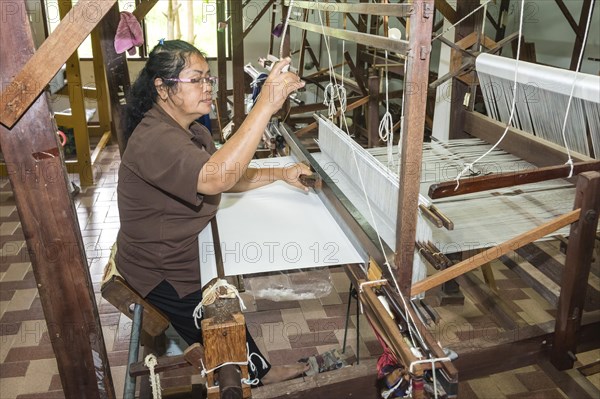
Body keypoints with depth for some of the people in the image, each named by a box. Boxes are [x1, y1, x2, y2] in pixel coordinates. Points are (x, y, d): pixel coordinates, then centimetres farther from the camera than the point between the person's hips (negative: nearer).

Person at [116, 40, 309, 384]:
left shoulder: (193, 130, 4)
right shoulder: (153, 139, -31)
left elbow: (226, 178, 8)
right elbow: (215, 178, -46)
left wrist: (281, 174, -7)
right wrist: (267, 104, -48)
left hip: (190, 250, 9)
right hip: (163, 275, -8)